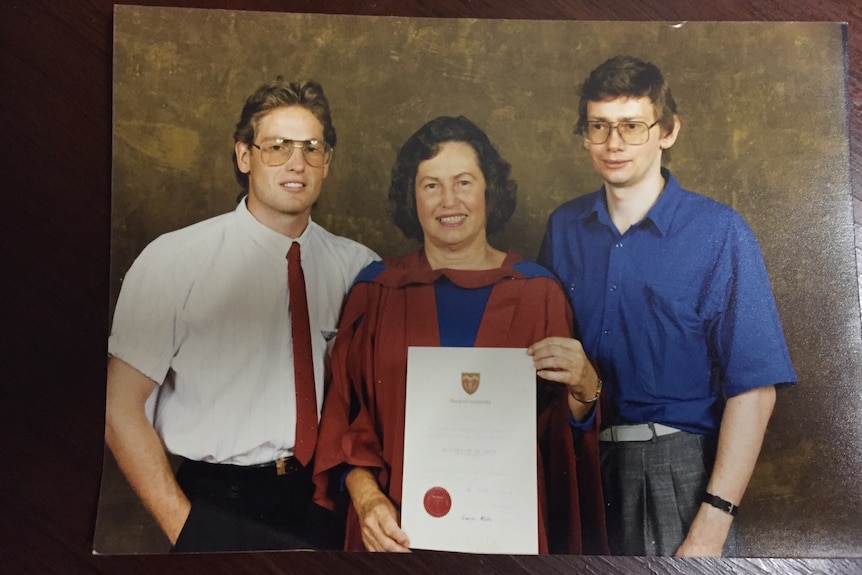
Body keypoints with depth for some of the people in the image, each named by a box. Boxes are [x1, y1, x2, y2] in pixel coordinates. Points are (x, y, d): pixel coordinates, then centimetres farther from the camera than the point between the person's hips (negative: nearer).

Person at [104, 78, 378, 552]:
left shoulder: (355, 264, -1)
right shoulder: (174, 259, -10)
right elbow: (121, 410, -8)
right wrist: (183, 527, -9)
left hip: (320, 496, 3)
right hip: (219, 503, -3)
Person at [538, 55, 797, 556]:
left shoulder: (718, 232, -10)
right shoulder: (563, 228, 1)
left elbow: (753, 387, -12)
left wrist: (711, 529, -15)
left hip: (680, 471, -3)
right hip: (581, 461, 4)